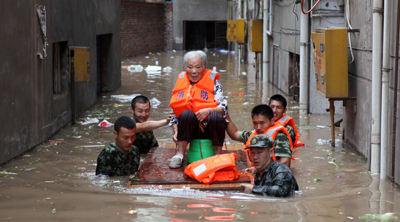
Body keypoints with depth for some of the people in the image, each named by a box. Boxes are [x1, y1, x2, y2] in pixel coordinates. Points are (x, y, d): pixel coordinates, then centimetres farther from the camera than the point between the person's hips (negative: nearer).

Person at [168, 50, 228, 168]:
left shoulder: (212, 81, 4)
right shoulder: (181, 82, 11)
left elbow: (223, 107, -5)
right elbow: (174, 111, 12)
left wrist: (209, 110, -25)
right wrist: (176, 131, -3)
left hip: (210, 128, -1)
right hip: (190, 129, 1)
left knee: (216, 116, -34)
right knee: (187, 113, -31)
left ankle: (218, 154, -16)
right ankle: (180, 153, -22)